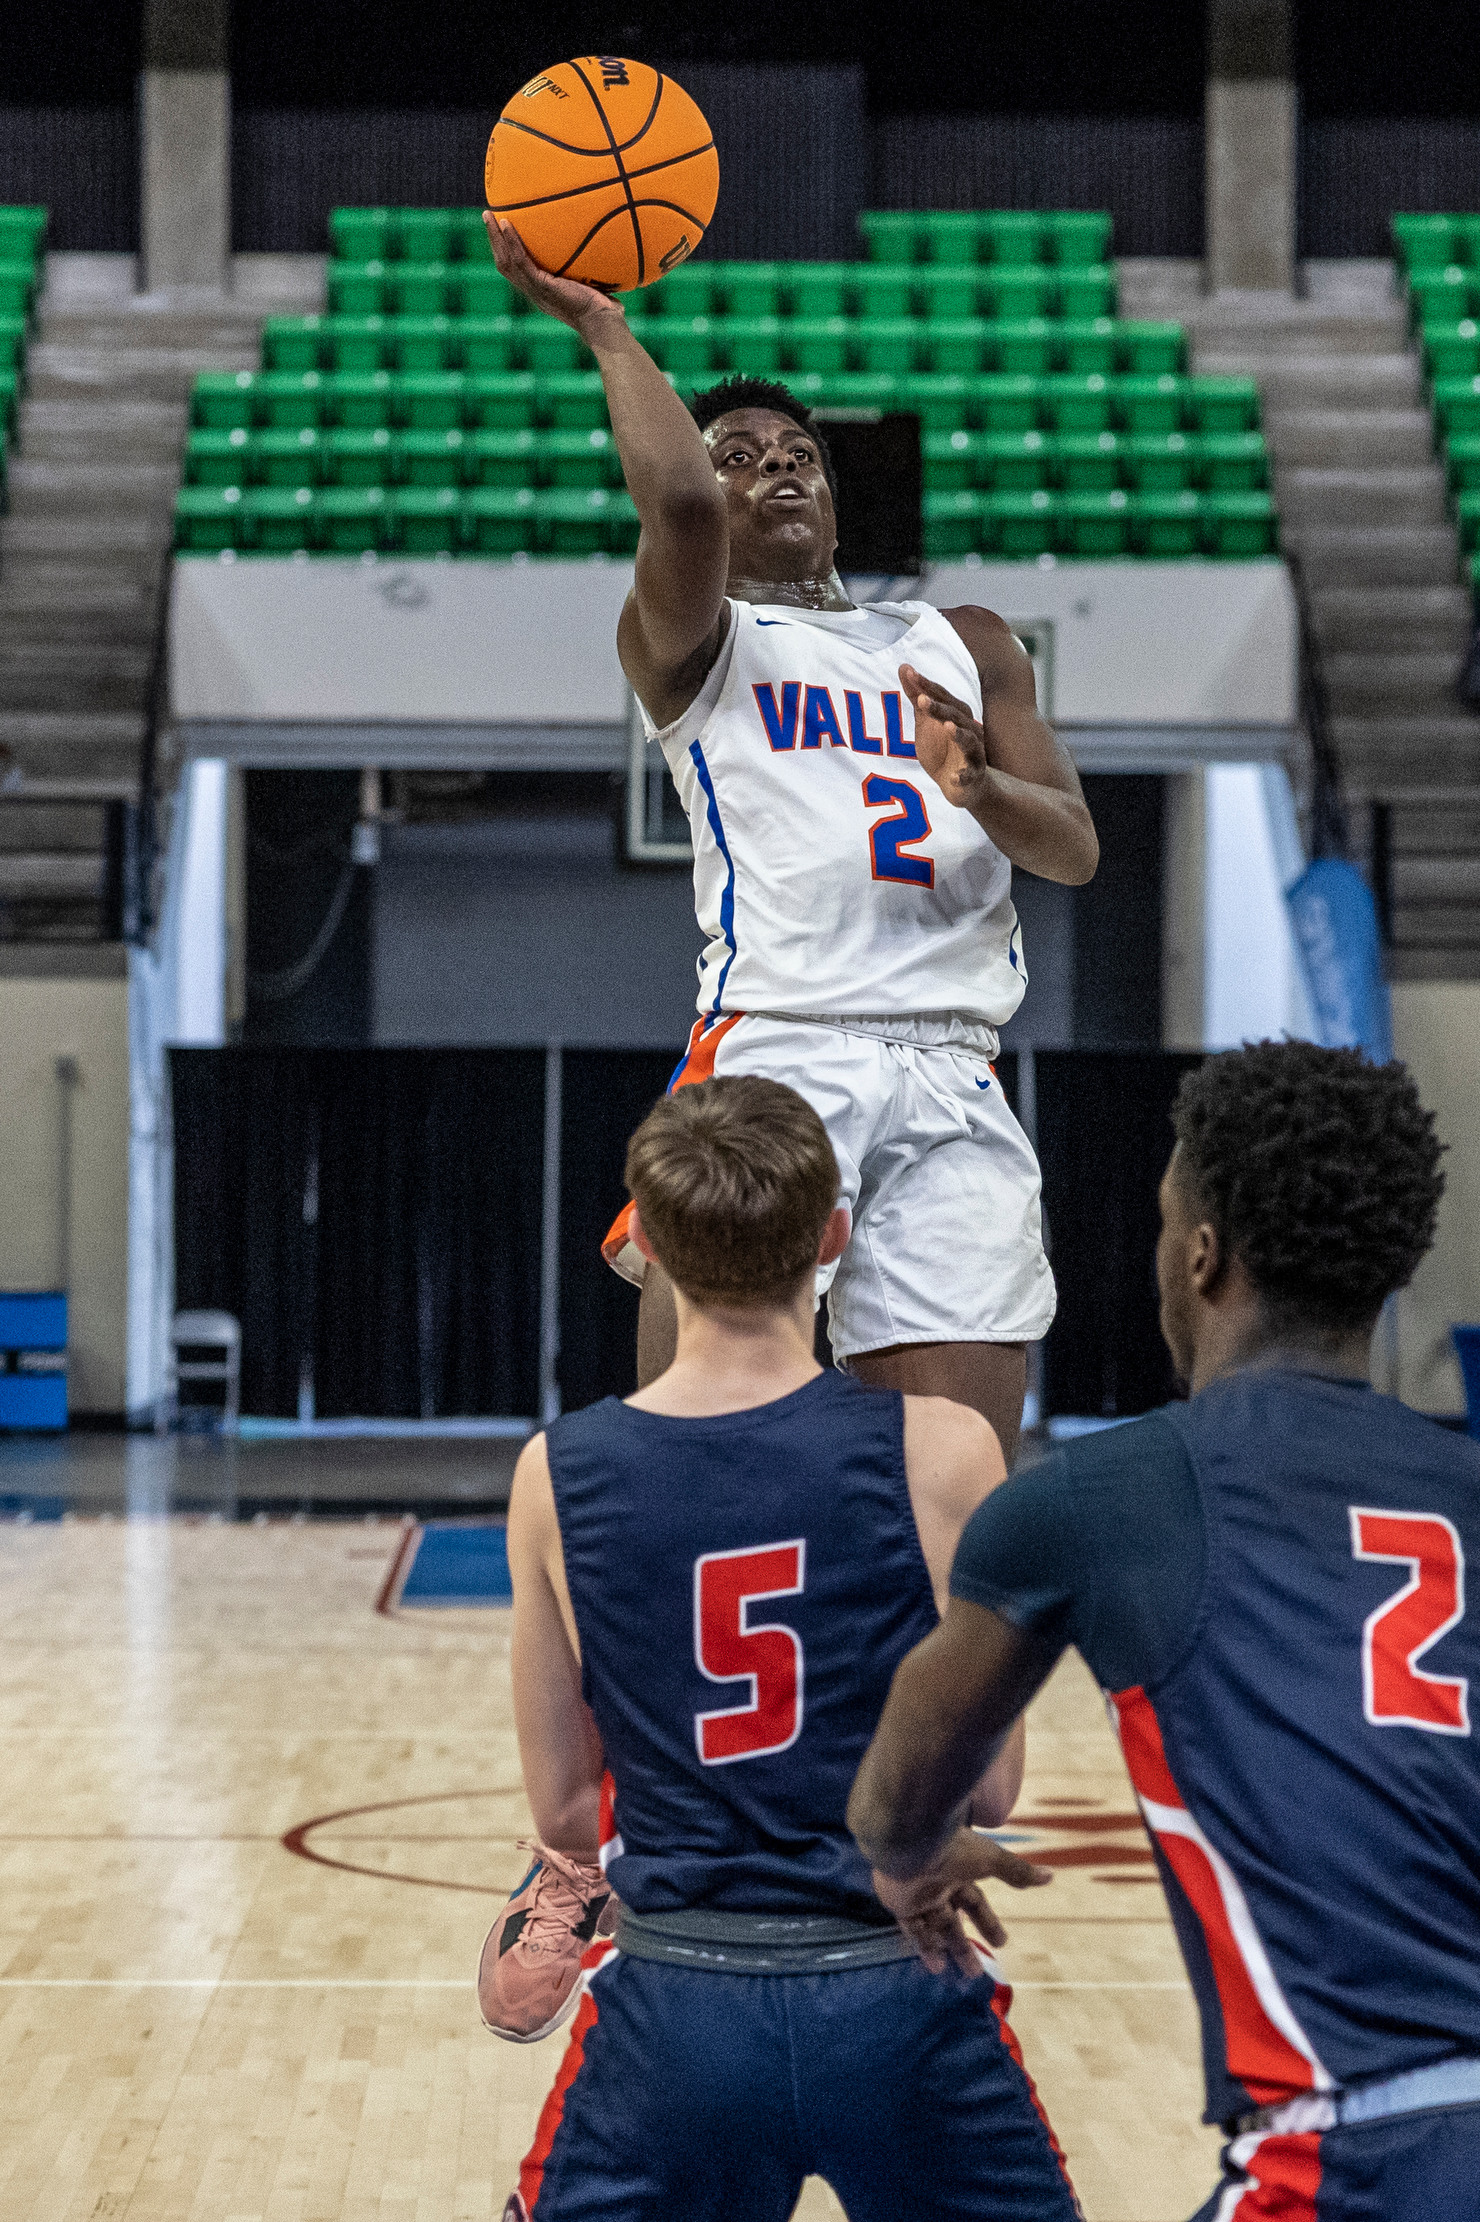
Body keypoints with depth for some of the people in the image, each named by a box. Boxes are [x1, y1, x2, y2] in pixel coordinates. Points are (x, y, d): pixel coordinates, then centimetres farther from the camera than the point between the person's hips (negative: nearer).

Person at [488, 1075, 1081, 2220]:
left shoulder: (557, 1474, -4)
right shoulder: (941, 1450, -10)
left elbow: (563, 1809, 5)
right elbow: (988, 1784, -3)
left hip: (673, 2000, 1)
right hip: (899, 1995, -1)